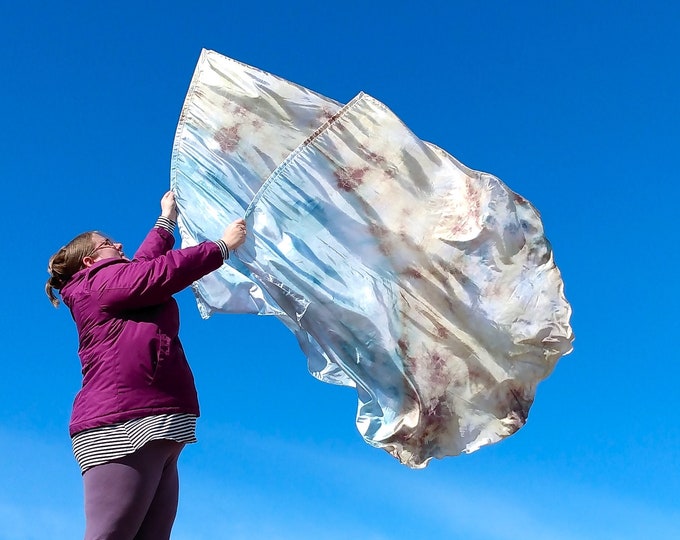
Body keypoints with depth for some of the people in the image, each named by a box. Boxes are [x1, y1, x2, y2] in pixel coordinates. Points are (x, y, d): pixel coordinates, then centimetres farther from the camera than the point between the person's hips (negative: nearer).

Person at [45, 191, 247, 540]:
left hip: (153, 431, 10)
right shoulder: (104, 280, 2)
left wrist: (167, 219, 52)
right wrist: (223, 245, 5)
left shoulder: (113, 288, 30)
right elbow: (165, 272, -6)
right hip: (123, 425, -10)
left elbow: (145, 264, 41)